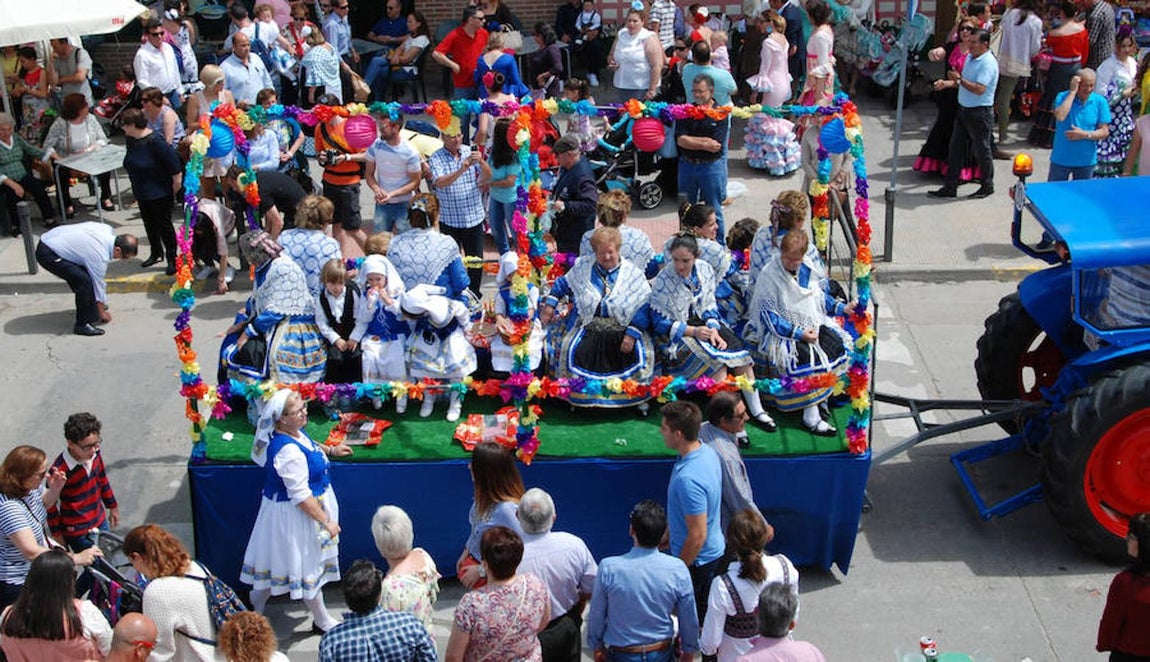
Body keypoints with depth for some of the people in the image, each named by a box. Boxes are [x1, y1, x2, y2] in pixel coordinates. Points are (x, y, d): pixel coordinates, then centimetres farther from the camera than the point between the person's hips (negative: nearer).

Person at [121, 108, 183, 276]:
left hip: (159, 192, -8)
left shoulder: (154, 140, -25)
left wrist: (176, 181, -17)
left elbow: (173, 161, -23)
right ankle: (156, 252, 36)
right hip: (142, 192, 9)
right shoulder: (130, 140, 2)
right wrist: (136, 187, 18)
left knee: (163, 224, 1)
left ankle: (172, 258, 12)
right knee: (148, 222, 19)